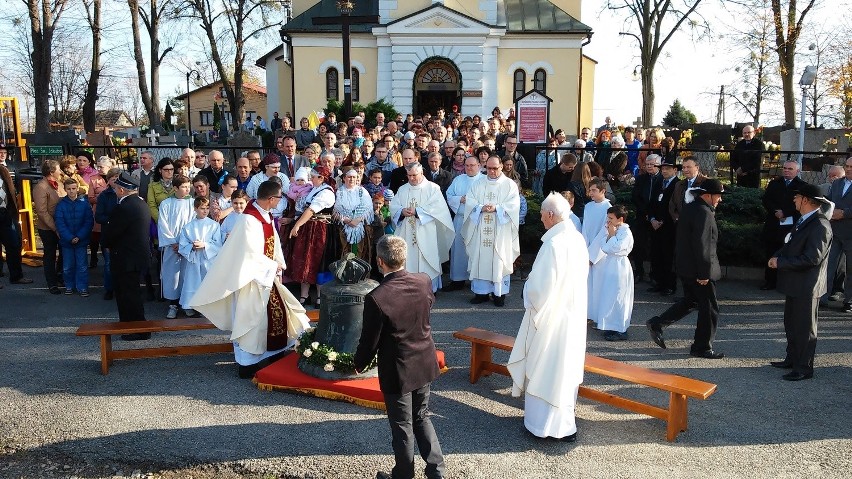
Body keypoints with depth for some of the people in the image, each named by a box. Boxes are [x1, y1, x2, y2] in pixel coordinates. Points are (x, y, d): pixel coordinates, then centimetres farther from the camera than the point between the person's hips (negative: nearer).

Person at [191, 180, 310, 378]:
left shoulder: (266, 216, 3)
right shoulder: (249, 220, -24)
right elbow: (252, 254, -23)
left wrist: (277, 269, 1)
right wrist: (274, 266, -11)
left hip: (267, 275, 9)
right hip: (252, 278, -9)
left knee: (277, 314, 14)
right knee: (251, 319, 2)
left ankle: (270, 355, 30)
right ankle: (247, 364, 15)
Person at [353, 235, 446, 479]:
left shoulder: (376, 298, -27)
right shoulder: (424, 281, -11)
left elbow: (369, 340, -16)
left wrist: (359, 364, 3)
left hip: (397, 371, -5)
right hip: (424, 364, 5)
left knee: (402, 426, 14)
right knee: (421, 416, 24)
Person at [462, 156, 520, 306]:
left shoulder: (510, 185, 3)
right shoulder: (478, 183, 10)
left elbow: (513, 205, -8)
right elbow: (469, 201, 1)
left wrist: (496, 208, -20)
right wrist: (481, 207, -17)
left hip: (500, 231, -2)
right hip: (480, 230, 2)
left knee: (499, 260, 1)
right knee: (480, 259, 4)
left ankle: (499, 293, 10)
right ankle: (481, 292, 13)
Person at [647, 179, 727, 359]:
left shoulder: (689, 208, 9)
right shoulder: (703, 213, -21)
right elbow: (702, 245, -24)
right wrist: (704, 273, -22)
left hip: (684, 266, 10)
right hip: (697, 269, -9)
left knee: (690, 301, 22)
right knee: (709, 308, 4)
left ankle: (657, 323, 17)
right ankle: (703, 348, 14)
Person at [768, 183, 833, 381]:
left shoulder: (820, 225, -22)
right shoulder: (804, 220, 7)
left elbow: (812, 258, -27)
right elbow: (792, 245, 17)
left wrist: (780, 262, -22)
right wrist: (777, 256, -1)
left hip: (807, 285, -9)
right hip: (795, 283, 9)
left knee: (805, 327, 3)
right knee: (791, 324, 20)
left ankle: (804, 368, 15)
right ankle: (792, 359, 35)